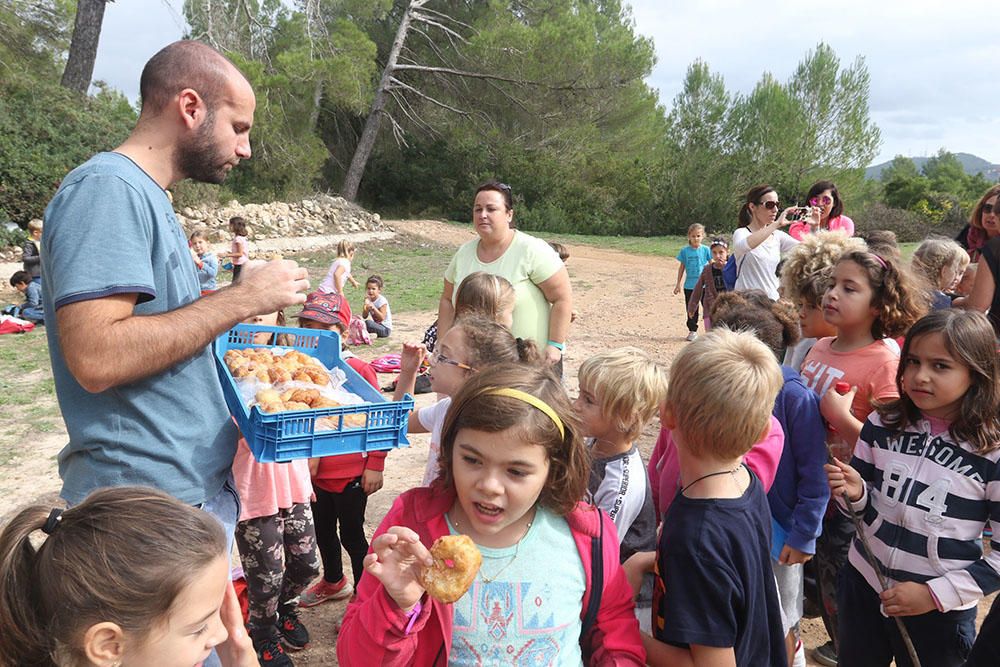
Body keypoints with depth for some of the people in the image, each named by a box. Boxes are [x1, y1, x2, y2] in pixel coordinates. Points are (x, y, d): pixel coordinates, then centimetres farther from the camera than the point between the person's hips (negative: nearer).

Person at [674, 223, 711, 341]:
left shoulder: (706, 250, -2)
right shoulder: (685, 251, 1)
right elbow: (682, 267, 9)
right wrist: (678, 284, 10)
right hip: (690, 286, 1)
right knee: (691, 309, 9)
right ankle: (692, 331, 20)